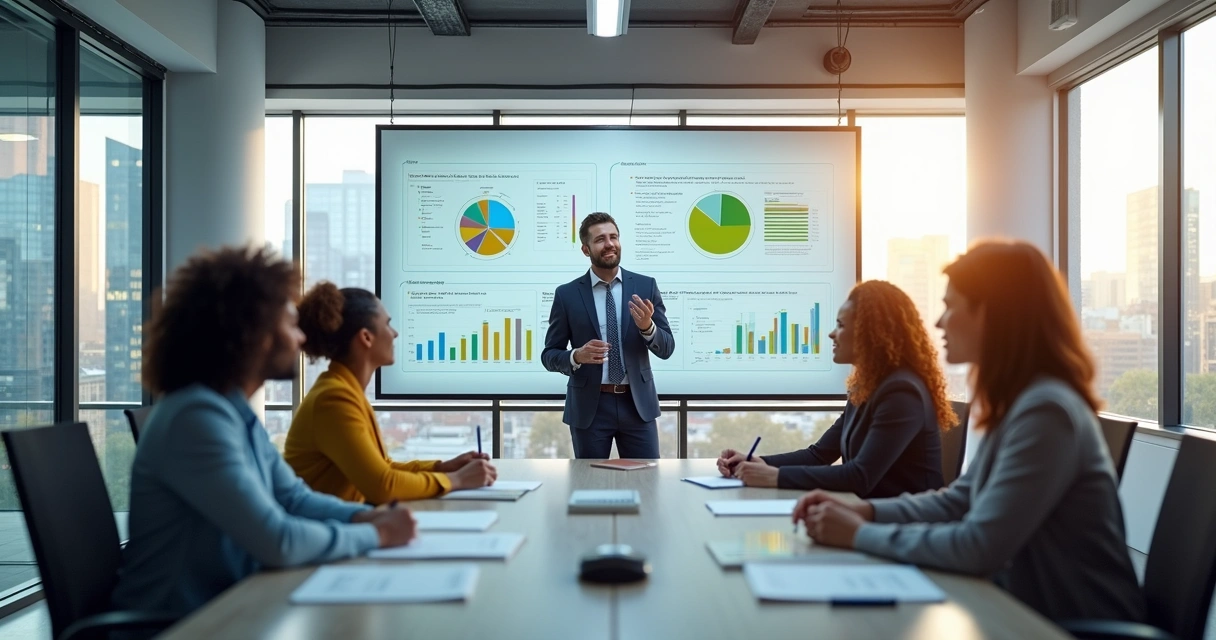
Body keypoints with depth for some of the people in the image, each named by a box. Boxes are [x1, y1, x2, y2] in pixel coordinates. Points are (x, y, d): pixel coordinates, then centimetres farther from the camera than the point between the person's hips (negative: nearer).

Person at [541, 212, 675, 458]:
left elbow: (666, 349, 2)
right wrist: (577, 356, -20)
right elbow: (549, 355, 2)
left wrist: (647, 326, -19)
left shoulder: (646, 286, 2)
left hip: (637, 404, 1)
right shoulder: (567, 294, -1)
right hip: (589, 407, -1)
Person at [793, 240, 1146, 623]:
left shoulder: (1045, 410, -23)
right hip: (1036, 609, 8)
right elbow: (958, 502, 11)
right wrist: (865, 510, -2)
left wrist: (861, 535, -17)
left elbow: (979, 548, -26)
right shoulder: (1018, 402, 7)